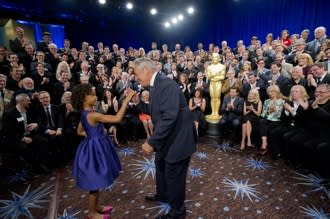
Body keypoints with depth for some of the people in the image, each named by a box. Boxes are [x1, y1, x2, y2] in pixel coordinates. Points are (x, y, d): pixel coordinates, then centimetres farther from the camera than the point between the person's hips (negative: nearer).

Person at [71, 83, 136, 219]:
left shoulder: (85, 114, 4)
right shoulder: (93, 115, -27)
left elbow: (79, 132, 17)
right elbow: (117, 118, -32)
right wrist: (126, 100, -31)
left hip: (95, 147, 10)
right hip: (95, 149, -10)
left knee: (96, 182, 23)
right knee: (94, 183, 8)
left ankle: (96, 206, 41)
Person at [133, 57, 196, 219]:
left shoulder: (167, 85, -25)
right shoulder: (155, 86, 5)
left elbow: (169, 117, -33)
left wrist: (151, 142, -30)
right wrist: (138, 103, 2)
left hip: (178, 138, -10)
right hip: (166, 137, 10)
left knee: (174, 176, 8)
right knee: (160, 166, 28)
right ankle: (162, 195, 56)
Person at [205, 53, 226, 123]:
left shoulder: (222, 66, 4)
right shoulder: (209, 67, 13)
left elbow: (222, 76, -1)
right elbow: (208, 77, 7)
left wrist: (216, 77, -10)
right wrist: (211, 75, -13)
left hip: (218, 83, -3)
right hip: (212, 83, 3)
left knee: (217, 98, -7)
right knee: (212, 98, 1)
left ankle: (216, 113, -4)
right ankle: (213, 112, 4)